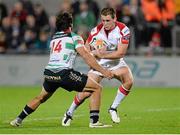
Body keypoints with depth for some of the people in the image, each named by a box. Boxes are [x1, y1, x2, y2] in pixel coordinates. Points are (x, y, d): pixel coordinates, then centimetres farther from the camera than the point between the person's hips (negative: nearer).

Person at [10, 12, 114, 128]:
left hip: (48, 73, 6)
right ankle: (94, 121, -4)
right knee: (97, 88, 3)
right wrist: (103, 71, -4)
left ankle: (18, 120, 35)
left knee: (41, 97, 33)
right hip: (64, 74, -6)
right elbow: (87, 57, -5)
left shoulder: (53, 39, 24)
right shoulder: (74, 38, 5)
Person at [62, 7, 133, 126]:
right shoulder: (96, 31, -15)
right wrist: (95, 53, -27)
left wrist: (103, 55, -28)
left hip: (116, 63, 0)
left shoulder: (123, 30, -18)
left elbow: (121, 53, -22)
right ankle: (69, 113, 14)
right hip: (99, 64, 0)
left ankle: (113, 108, -8)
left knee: (129, 81, -26)